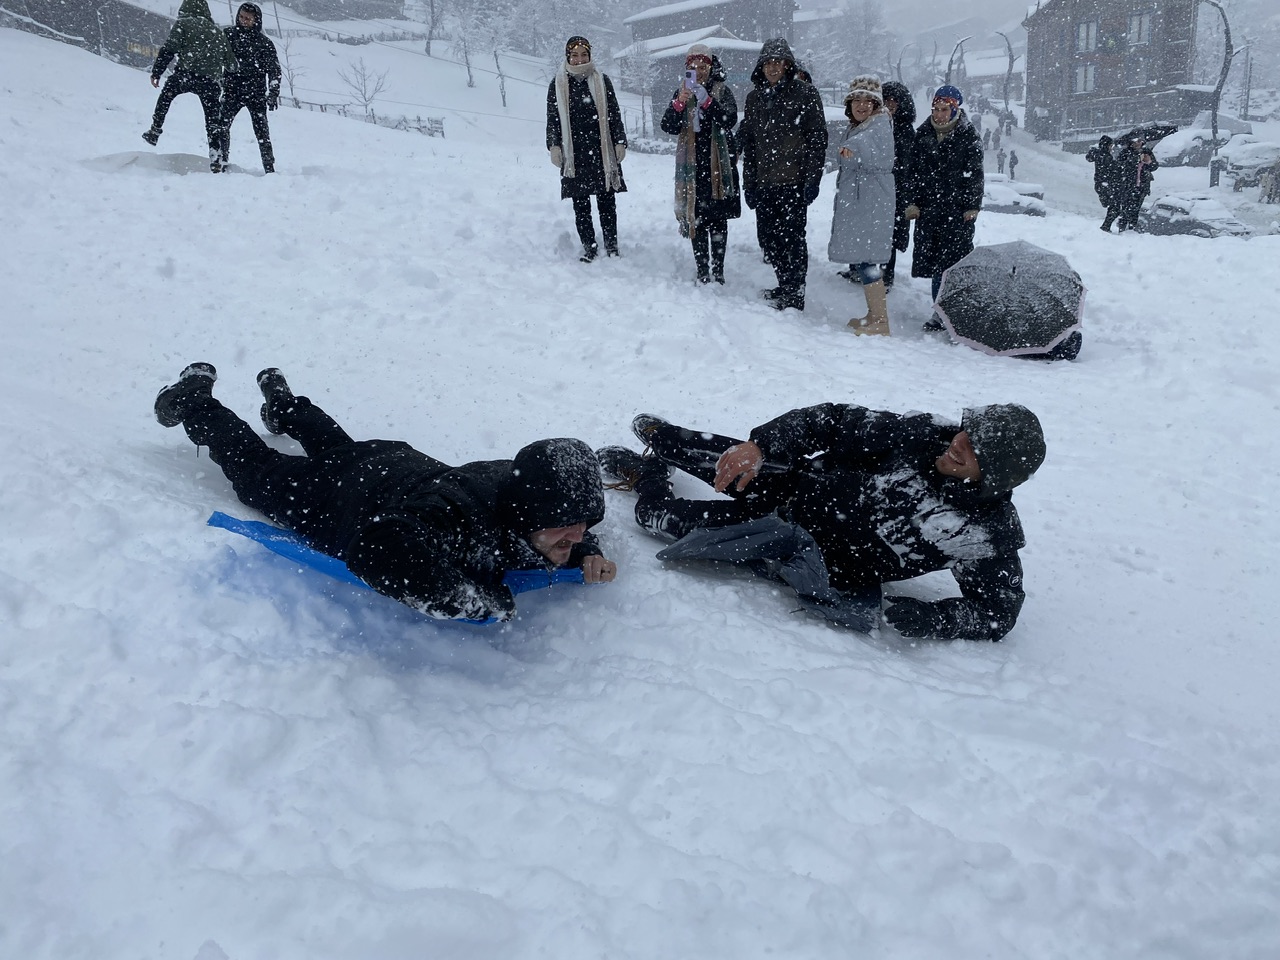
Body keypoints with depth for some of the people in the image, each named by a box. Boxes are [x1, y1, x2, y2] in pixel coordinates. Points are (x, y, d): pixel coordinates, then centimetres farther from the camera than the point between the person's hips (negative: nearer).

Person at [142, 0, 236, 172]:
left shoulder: (183, 23, 11)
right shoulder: (217, 31, 23)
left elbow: (169, 49, -1)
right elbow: (231, 64, 24)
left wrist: (156, 72, 3)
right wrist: (221, 70, 46)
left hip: (187, 74, -2)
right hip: (212, 82, 2)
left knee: (166, 94, 27)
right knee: (213, 123, 7)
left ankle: (155, 131, 23)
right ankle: (216, 160, -2)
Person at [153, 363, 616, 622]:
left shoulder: (523, 484, -28)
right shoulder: (460, 516, -51)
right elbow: (378, 548, -65)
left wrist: (588, 554, -25)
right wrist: (473, 602, -58)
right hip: (336, 496, -6)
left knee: (337, 447, 39)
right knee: (257, 470, 24)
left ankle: (283, 401, 67)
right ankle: (194, 400, 47)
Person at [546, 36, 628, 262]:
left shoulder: (602, 81, 8)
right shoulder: (558, 85, 7)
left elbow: (614, 114, 9)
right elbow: (552, 119, 7)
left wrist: (620, 142, 3)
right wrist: (554, 146, -2)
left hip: (602, 150, 0)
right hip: (574, 154, 0)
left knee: (607, 201, 0)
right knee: (580, 205, 1)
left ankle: (611, 246, 8)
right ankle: (589, 248, 7)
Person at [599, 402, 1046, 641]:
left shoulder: (990, 536, -27)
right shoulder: (930, 436, -19)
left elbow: (997, 614, -24)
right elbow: (836, 421, -16)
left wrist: (899, 615, -33)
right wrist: (760, 445, -28)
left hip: (828, 567, -3)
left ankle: (645, 475, 26)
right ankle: (664, 441, 38)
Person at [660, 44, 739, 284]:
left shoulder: (722, 91, 2)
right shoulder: (682, 91, 10)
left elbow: (729, 121, -14)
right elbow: (669, 127, -1)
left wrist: (706, 100, -25)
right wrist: (679, 103, -18)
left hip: (718, 164, -2)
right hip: (691, 164, 2)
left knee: (718, 219, -1)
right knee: (695, 218, 1)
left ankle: (718, 270, 4)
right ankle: (702, 271, 7)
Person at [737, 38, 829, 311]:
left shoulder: (805, 94, -3)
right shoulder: (754, 98, 13)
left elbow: (817, 139, -6)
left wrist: (812, 179, -13)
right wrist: (748, 182, 10)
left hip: (793, 182, -6)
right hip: (764, 183, 6)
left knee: (792, 238, -3)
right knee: (768, 239, 10)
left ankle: (794, 294, 7)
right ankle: (785, 286, 26)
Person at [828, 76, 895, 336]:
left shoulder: (880, 124, -9)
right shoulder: (853, 128, 18)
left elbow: (869, 138, -35)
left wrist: (851, 147, -52)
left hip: (872, 202, -9)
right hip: (852, 201, 9)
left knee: (865, 259, -14)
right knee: (858, 259, 12)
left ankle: (881, 322, -11)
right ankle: (874, 315, 22)